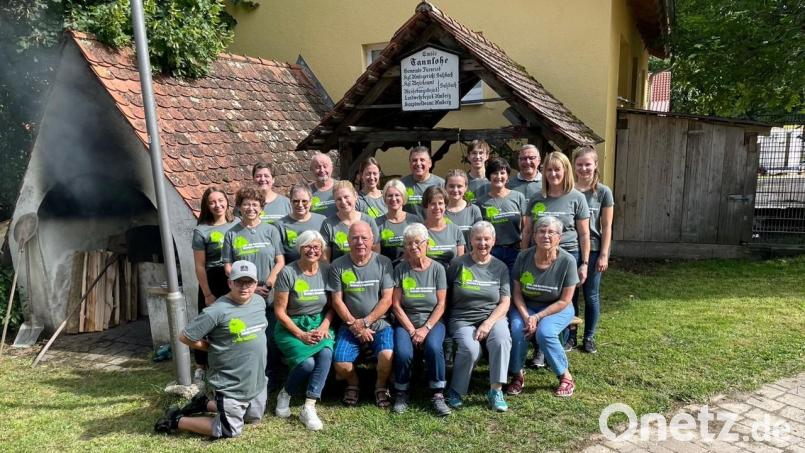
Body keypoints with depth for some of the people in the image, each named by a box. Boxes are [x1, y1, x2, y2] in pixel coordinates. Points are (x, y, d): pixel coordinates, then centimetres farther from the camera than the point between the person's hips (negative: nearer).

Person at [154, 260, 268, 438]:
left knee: (254, 418, 23)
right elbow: (185, 337, -18)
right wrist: (214, 348, -9)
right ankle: (175, 420, 18)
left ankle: (205, 404, 35)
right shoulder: (217, 311, -23)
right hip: (230, 386, -7)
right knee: (230, 430, 4)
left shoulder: (260, 301, -1)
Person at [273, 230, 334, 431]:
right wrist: (301, 334, -14)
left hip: (319, 325, 3)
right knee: (307, 363, -27)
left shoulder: (327, 271, 2)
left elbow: (332, 306, 8)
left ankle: (309, 408, -21)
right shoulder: (288, 272, -8)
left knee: (326, 354, -28)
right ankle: (285, 395, 6)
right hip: (291, 328, -3)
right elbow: (280, 311, -7)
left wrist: (323, 327, -10)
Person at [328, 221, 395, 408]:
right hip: (350, 325, 1)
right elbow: (337, 301, -1)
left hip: (379, 323, -1)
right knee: (340, 364, -20)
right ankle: (353, 384, 17)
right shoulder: (338, 266, -1)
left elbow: (387, 299, -5)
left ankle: (381, 386, 7)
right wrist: (355, 325, -9)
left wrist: (365, 322, -12)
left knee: (387, 355, -27)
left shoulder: (383, 263, -2)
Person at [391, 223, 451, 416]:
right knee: (403, 352, -27)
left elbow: (441, 305, -2)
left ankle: (437, 395, -14)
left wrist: (426, 328, -13)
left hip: (432, 321, 0)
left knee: (434, 347, -31)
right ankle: (401, 394, -2)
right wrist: (412, 330, -11)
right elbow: (396, 305, -2)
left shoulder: (437, 269, 2)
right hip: (405, 322, 0)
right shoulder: (400, 269, 2)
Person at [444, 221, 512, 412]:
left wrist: (488, 323, -13)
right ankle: (455, 392, -6)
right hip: (463, 319, -1)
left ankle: (496, 390, -16)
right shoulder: (458, 264, 2)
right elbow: (445, 296, 8)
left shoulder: (500, 267, 8)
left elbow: (504, 303, 2)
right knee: (470, 349, -30)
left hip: (493, 317, 2)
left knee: (502, 340, -31)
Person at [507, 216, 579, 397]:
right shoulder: (524, 257, -9)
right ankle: (517, 375, -5)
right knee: (517, 329, -28)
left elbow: (564, 301, -12)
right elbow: (517, 293, -3)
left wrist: (538, 317, -20)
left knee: (544, 332, -31)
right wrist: (526, 317, -20)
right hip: (526, 306, 2)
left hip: (557, 309, -2)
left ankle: (566, 377, -8)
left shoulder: (567, 261, -15)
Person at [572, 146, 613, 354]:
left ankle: (589, 337, 21)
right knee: (569, 294, 7)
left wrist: (604, 255, -7)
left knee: (591, 295, 7)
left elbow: (606, 227, -2)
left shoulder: (603, 192, -2)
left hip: (593, 250, -1)